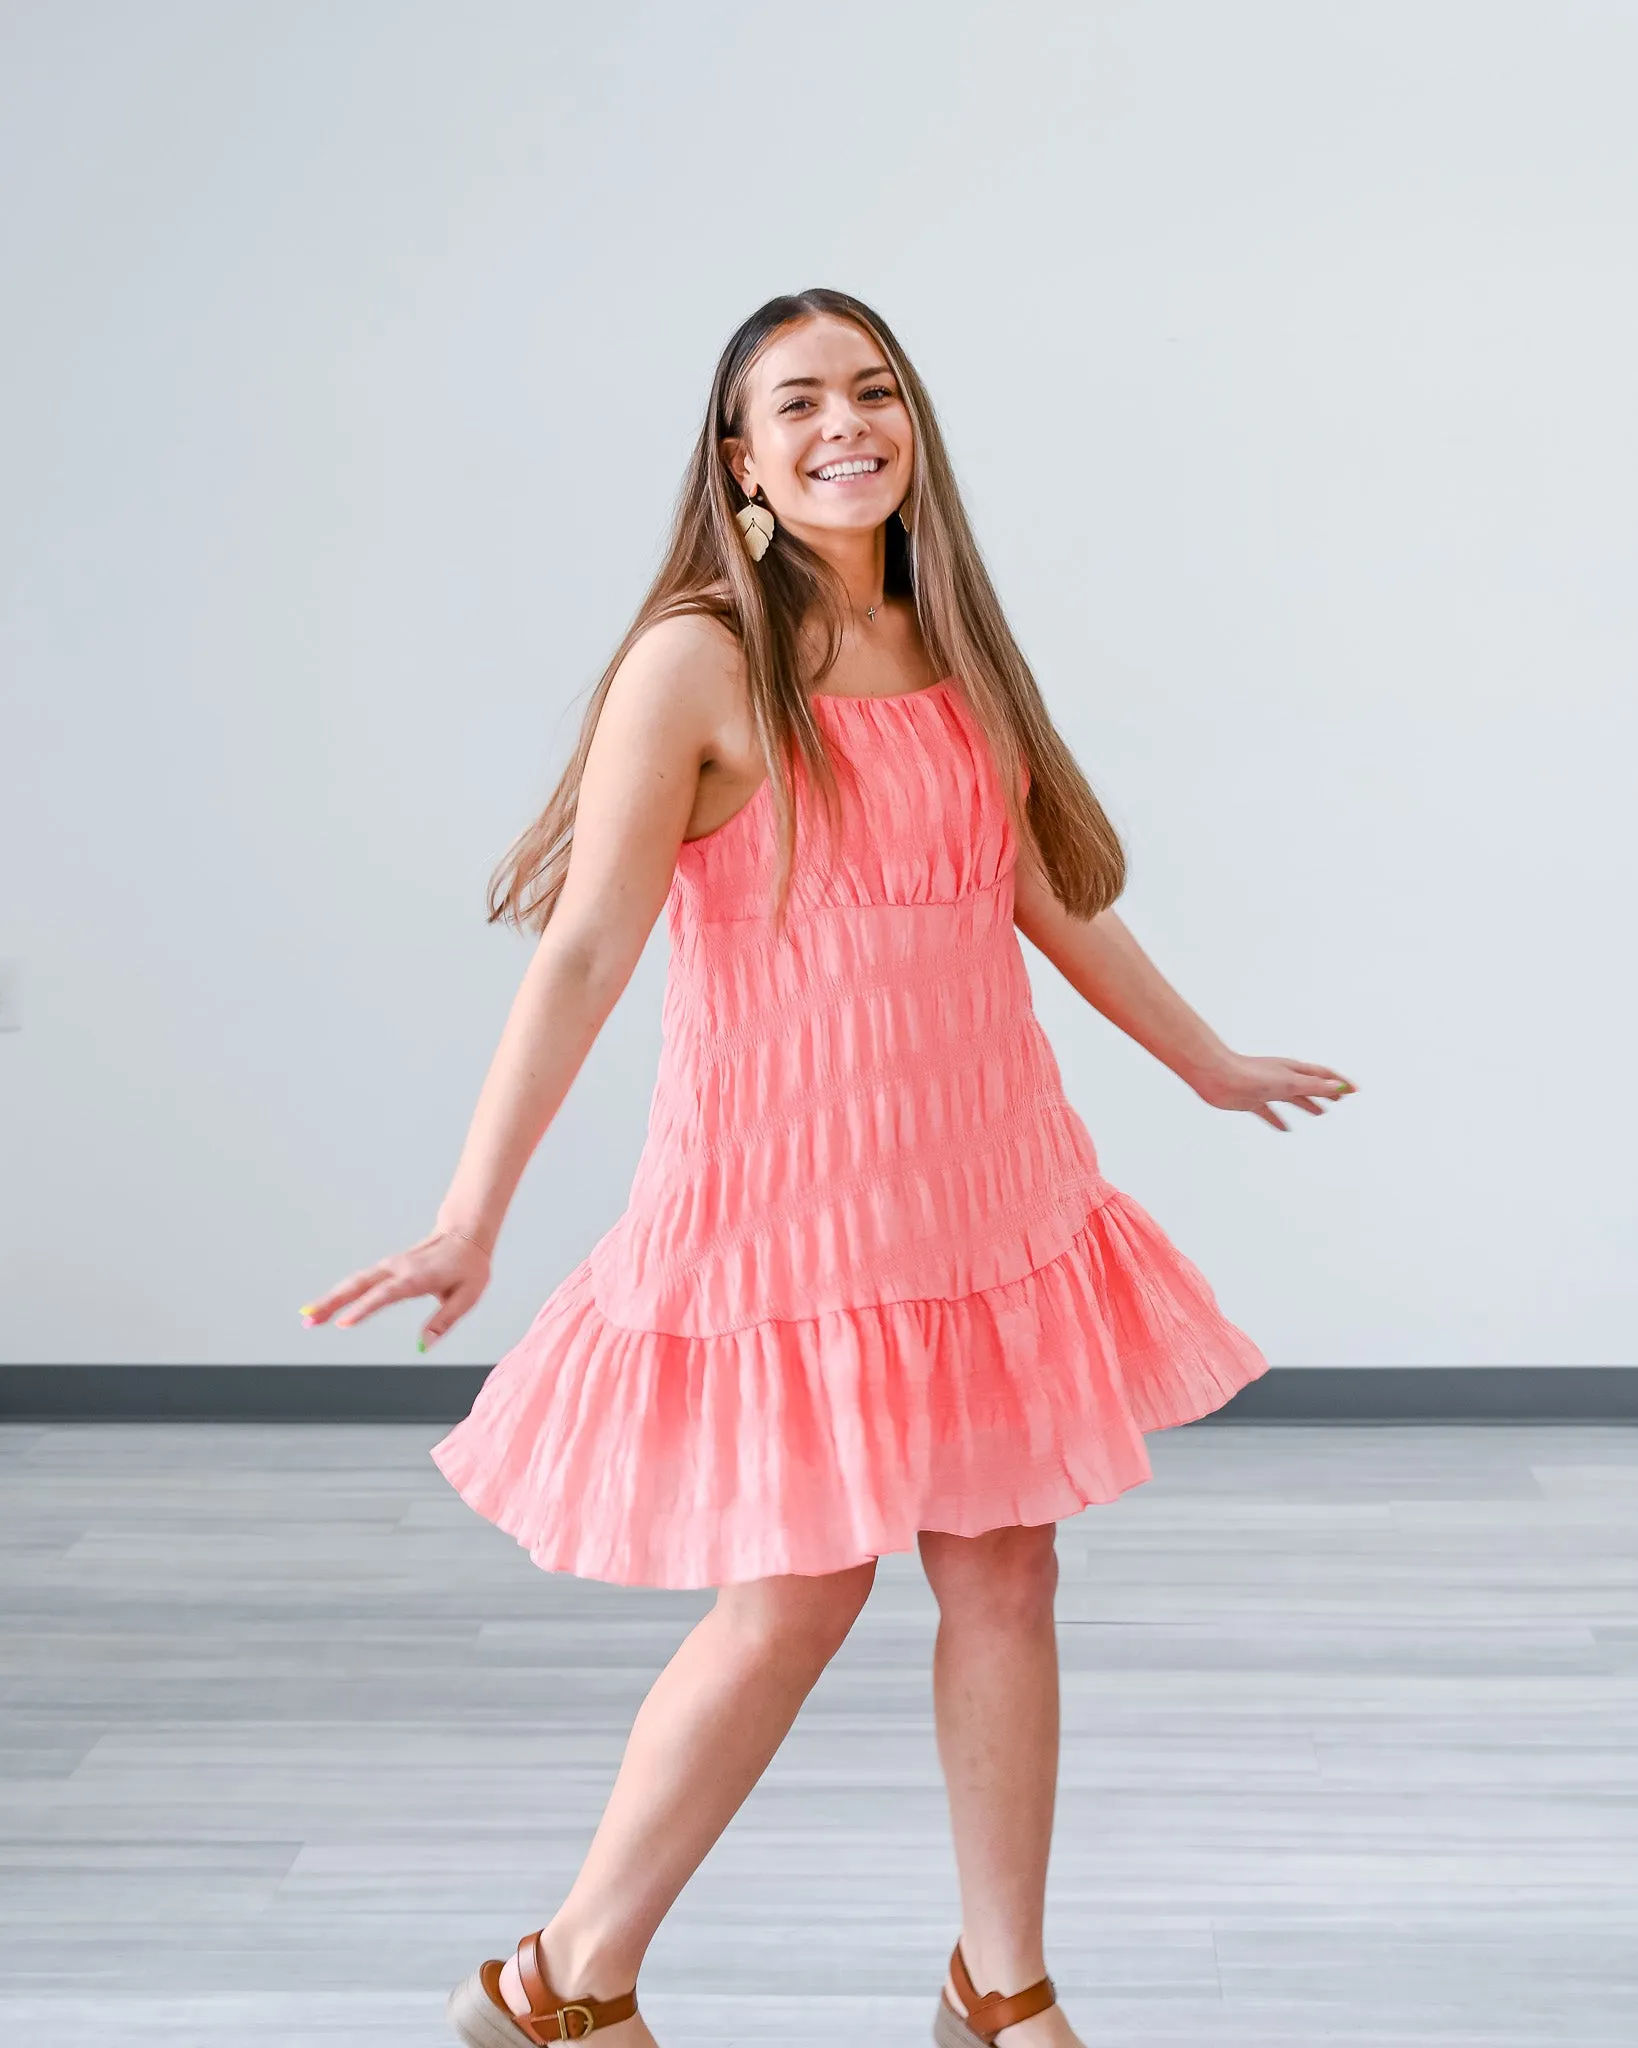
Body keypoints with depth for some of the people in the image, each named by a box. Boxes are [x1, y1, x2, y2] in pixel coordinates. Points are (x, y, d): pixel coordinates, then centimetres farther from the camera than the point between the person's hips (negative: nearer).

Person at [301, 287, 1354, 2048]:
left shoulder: (952, 654, 8)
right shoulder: (698, 663, -12)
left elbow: (1059, 901, 20)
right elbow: (584, 949, -17)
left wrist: (1212, 1064, 30)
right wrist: (472, 1215, -24)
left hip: (982, 1186, 6)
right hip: (786, 1193, -6)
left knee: (1005, 1573, 9)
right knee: (799, 1596, 0)